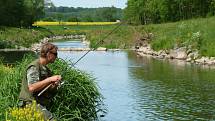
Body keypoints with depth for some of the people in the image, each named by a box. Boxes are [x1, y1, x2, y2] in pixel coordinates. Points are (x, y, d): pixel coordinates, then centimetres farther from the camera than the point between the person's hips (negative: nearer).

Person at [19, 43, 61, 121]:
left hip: (42, 105, 10)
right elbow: (32, 88, -23)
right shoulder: (34, 67, -10)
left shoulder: (45, 68, 18)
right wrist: (49, 80, -20)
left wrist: (54, 85, 3)